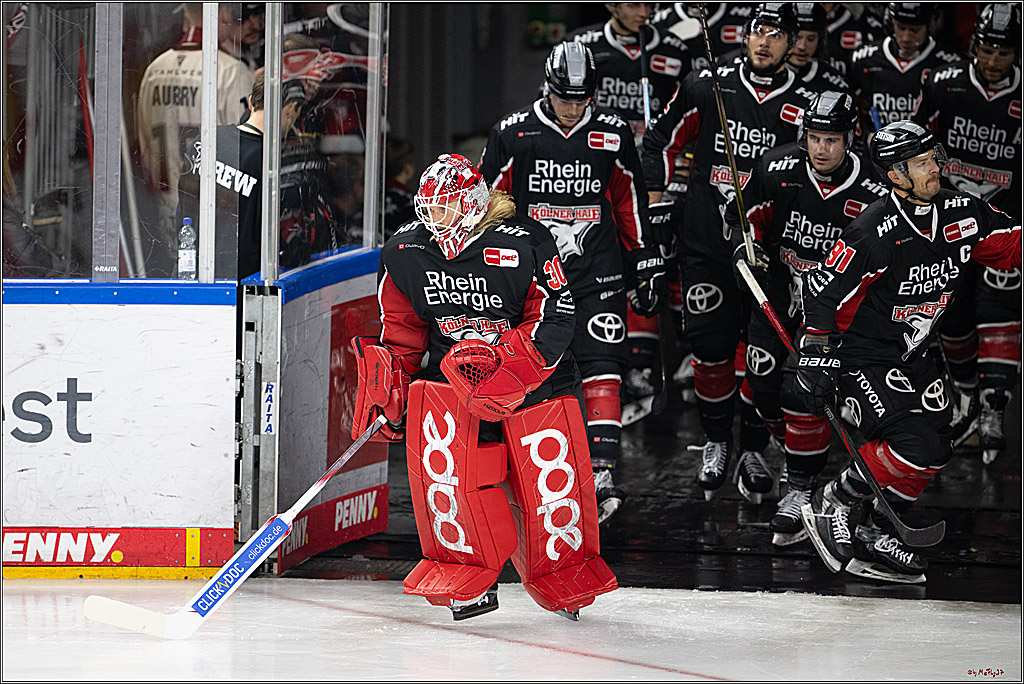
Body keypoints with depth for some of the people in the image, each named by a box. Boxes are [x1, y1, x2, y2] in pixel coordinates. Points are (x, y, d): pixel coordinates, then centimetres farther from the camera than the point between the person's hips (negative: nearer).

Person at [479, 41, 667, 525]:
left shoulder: (611, 134, 3)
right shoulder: (513, 135, -3)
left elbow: (630, 202, 14)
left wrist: (647, 266, 14)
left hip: (597, 274, 0)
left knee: (601, 367, -12)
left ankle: (601, 473, -15)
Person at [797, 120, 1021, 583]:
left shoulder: (962, 213, -4)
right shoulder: (875, 232, -24)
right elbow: (824, 288, -19)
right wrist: (816, 353, -20)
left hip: (911, 357, 8)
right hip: (862, 356, -8)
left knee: (936, 453, 4)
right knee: (914, 446, -21)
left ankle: (873, 529, 17)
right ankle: (830, 506, -5)